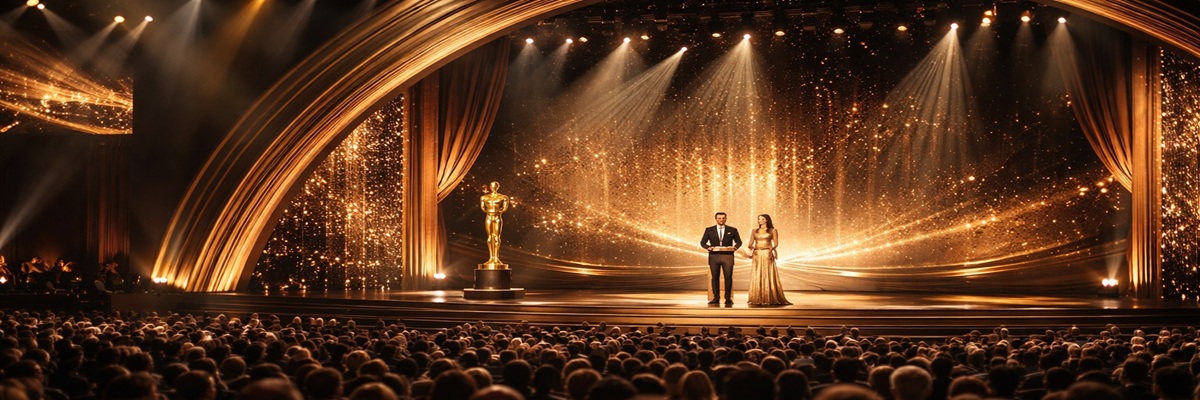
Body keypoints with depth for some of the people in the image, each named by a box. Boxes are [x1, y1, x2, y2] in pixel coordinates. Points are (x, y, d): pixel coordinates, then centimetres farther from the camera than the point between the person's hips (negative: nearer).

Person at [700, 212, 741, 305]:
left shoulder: (732, 230, 9)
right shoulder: (709, 230, 8)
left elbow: (739, 241, 12)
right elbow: (703, 242, 8)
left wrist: (735, 247, -9)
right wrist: (708, 247, -12)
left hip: (727, 256, -1)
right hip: (714, 256, 1)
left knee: (728, 277, -5)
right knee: (715, 277, 2)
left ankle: (728, 298, 0)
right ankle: (716, 297, 8)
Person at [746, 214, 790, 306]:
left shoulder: (772, 231, 4)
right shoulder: (755, 231, 13)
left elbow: (776, 244, -2)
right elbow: (750, 243, 8)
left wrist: (772, 248, -22)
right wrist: (751, 247, -13)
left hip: (767, 255, -3)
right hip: (757, 255, 3)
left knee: (768, 276, -6)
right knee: (756, 277, 0)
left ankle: (770, 298, -4)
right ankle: (757, 299, 3)